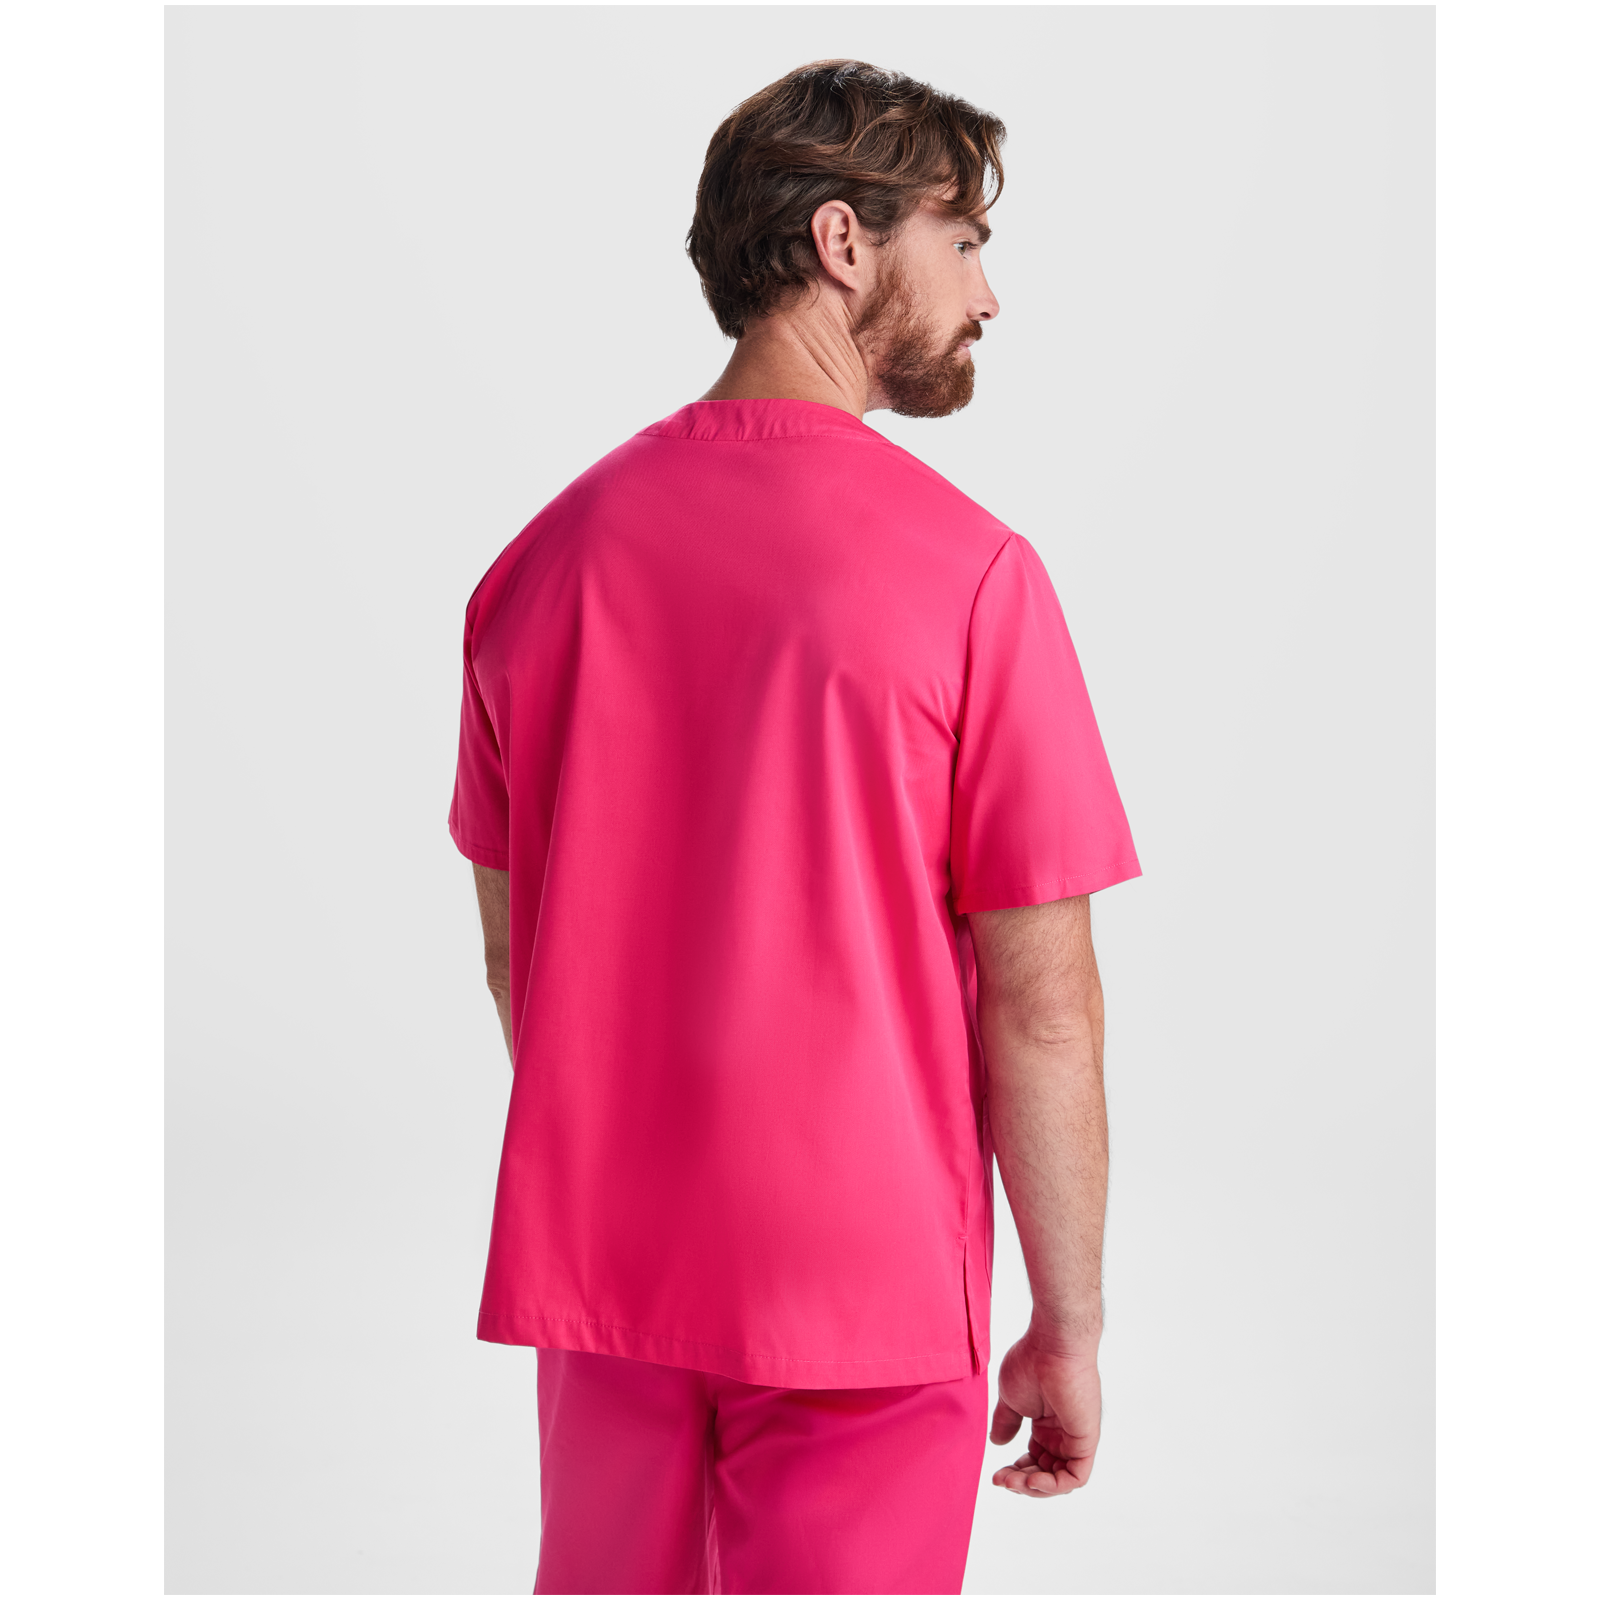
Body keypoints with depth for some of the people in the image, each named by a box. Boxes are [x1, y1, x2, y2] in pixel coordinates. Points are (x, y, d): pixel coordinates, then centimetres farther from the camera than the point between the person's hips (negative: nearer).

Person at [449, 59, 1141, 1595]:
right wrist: (1070, 1327, -2)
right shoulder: (970, 570, -14)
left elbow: (513, 957, 9)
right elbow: (1039, 1006, -13)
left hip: (597, 1278, 5)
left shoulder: (549, 550, 2)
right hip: (863, 1289, -5)